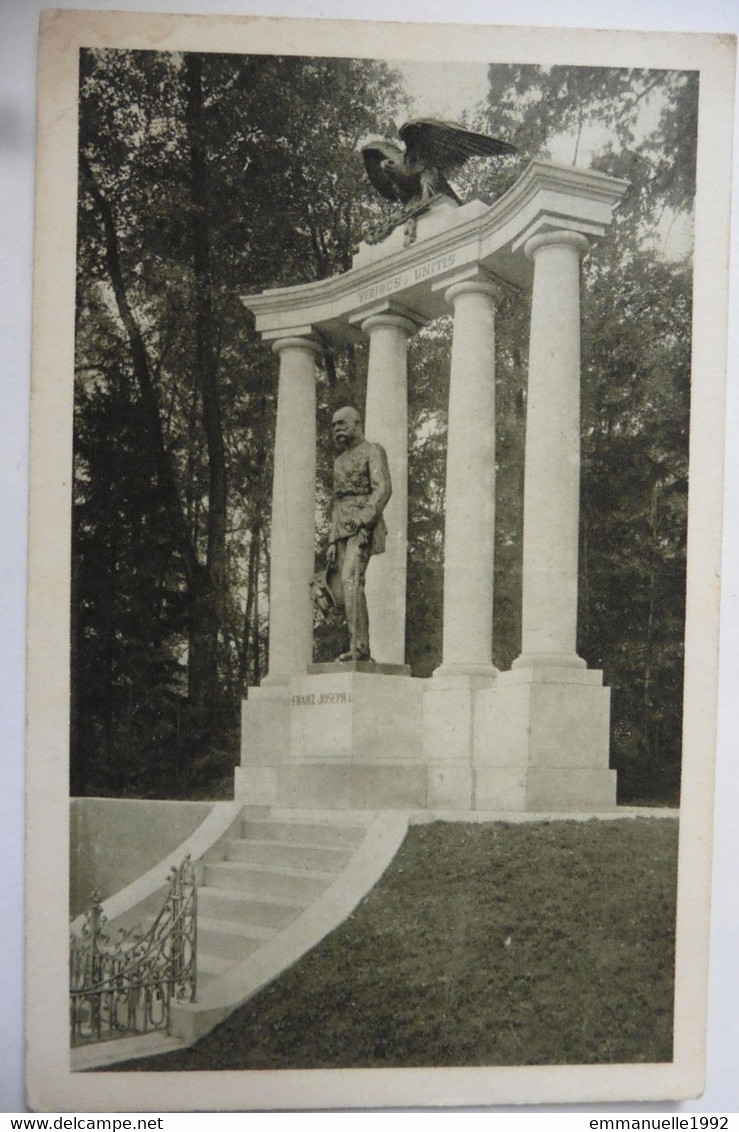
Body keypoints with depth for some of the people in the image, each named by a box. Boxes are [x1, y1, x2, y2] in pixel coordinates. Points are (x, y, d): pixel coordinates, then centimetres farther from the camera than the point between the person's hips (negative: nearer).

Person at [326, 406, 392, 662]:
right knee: (339, 587, 0)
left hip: (364, 525, -8)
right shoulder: (339, 461, 26)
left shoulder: (373, 451, 3)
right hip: (342, 527, 8)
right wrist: (333, 541, 14)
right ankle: (360, 649, 3)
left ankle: (359, 647, -28)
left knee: (351, 579, -24)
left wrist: (365, 520, -23)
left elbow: (383, 488, -11)